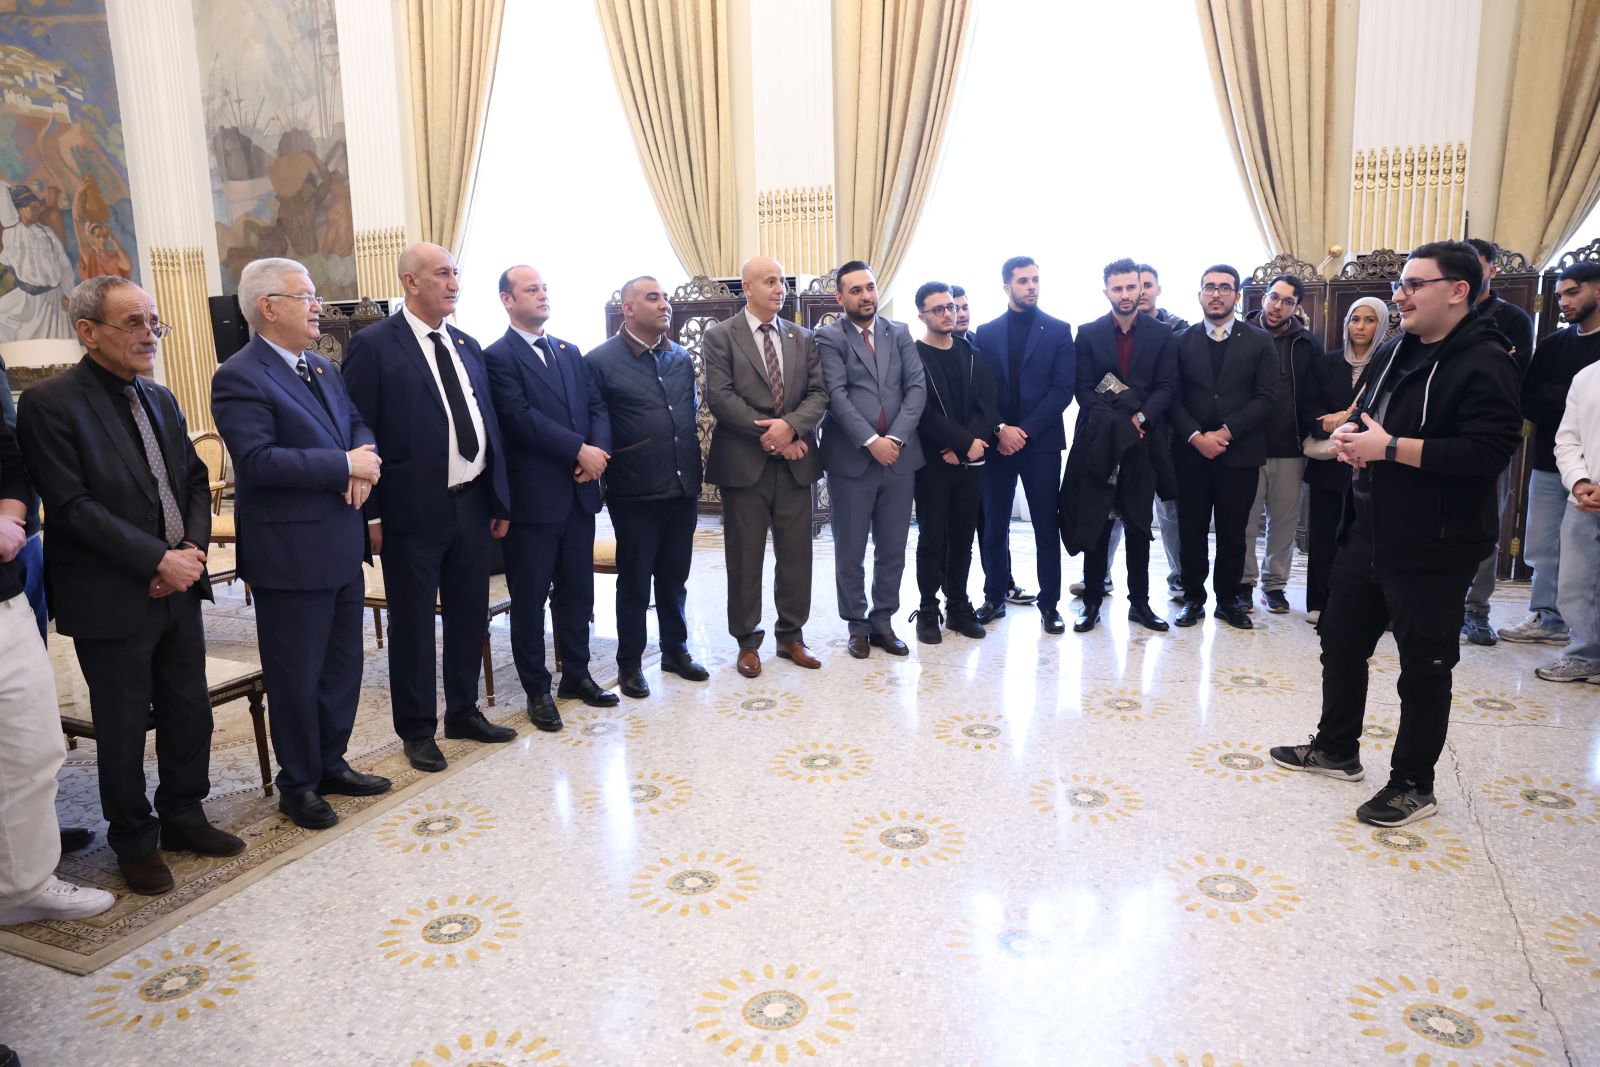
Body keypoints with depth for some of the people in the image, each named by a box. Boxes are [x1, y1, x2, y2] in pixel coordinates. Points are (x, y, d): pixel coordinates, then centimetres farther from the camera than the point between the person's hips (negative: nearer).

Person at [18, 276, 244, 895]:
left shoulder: (161, 400, 10)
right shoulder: (50, 404, -12)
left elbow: (196, 481, 12)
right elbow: (72, 506, -18)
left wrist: (194, 549, -5)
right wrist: (159, 559, -19)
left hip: (178, 587, 6)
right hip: (112, 599, -6)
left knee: (190, 711, 14)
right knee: (123, 727, 9)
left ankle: (182, 817, 33)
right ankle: (134, 842, 27)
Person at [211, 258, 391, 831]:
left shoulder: (325, 369, 13)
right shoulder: (240, 378, -14)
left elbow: (358, 424, 13)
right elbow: (258, 460, -24)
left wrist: (365, 466, -10)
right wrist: (346, 465, -20)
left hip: (342, 546, 8)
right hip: (292, 555, -8)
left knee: (343, 666, 18)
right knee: (297, 677, 6)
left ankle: (332, 764, 34)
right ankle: (298, 784, 23)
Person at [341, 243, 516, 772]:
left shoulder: (467, 345, 12)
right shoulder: (373, 345, -7)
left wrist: (500, 498, 12)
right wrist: (371, 513, -12)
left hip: (473, 503, 6)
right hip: (414, 509, -6)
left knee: (470, 615, 15)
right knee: (412, 624, 7)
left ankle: (464, 711, 32)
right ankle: (417, 730, 21)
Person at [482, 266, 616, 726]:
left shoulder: (570, 352, 15)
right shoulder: (498, 357, -6)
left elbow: (597, 406, 9)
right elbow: (521, 418, -17)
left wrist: (598, 451, -10)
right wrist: (579, 451, -18)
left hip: (579, 491, 6)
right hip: (533, 496, -6)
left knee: (577, 589, 14)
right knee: (530, 597, 5)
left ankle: (576, 675, 28)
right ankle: (537, 689, 17)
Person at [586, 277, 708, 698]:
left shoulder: (681, 358, 9)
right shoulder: (601, 360, -8)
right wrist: (607, 465, -9)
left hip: (683, 488, 5)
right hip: (636, 493, -5)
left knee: (674, 577, 16)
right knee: (634, 581, 7)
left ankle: (676, 650, 31)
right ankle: (630, 663, 21)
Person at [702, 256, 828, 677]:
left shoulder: (803, 338, 12)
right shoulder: (720, 336, 0)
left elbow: (818, 393, 4)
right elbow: (719, 396, -11)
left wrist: (790, 426, -16)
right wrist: (770, 436, -16)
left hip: (795, 461, 4)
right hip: (744, 463, -3)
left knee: (796, 554, 8)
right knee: (745, 557, 5)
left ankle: (792, 635, 22)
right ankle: (747, 641, 17)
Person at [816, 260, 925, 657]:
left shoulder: (900, 334, 11)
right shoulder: (829, 337, -1)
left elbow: (917, 388, 1)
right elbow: (836, 395, -12)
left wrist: (896, 437, -12)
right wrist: (871, 441, -20)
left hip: (899, 456, 4)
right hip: (851, 459, -3)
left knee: (893, 550, 9)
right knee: (850, 551, 6)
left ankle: (883, 622, 23)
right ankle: (857, 626, 19)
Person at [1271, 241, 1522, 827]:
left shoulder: (1483, 363, -15)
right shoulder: (1394, 353, 12)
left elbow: (1489, 450, -25)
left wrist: (1390, 447, -24)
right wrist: (1349, 433, 1)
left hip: (1431, 548, -8)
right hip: (1367, 532, 9)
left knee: (1424, 667, 5)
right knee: (1341, 642, 17)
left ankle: (1413, 784, 21)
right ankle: (1336, 749, 35)